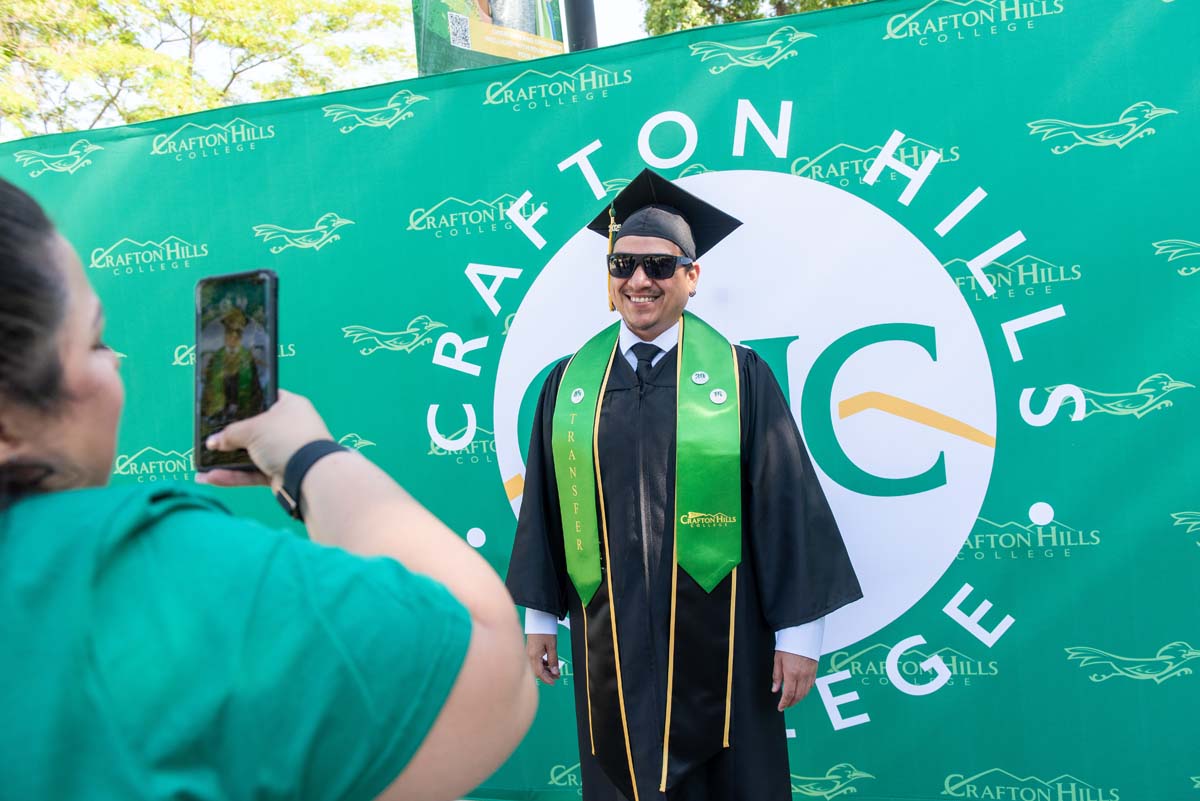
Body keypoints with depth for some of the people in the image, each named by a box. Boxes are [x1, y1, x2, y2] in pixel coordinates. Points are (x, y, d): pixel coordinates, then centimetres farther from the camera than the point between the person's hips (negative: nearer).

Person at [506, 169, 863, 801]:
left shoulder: (741, 376, -5)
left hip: (716, 638, -2)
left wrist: (798, 632, -5)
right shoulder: (568, 382, 3)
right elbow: (543, 505, 8)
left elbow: (789, 503, -4)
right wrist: (538, 616, 9)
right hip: (609, 638, 2)